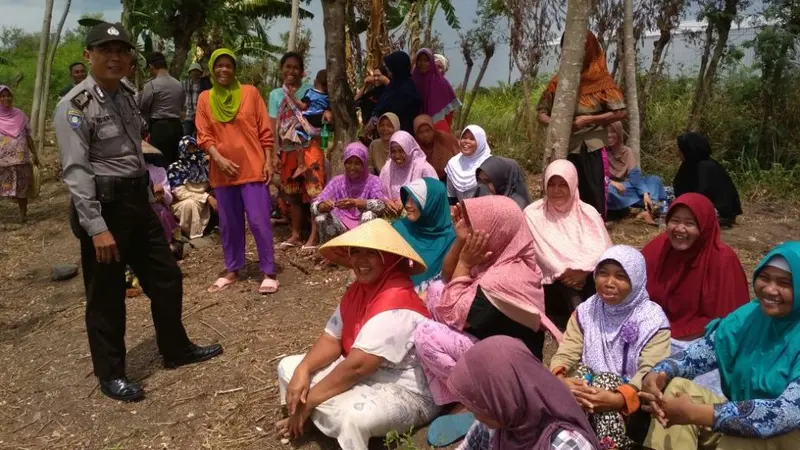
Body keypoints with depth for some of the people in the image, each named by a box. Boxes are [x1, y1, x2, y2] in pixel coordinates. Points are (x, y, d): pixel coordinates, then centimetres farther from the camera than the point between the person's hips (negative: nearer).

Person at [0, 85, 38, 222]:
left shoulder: (19, 114, 6)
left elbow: (28, 136, 11)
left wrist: (34, 154, 9)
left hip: (21, 158, 2)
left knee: (22, 188, 7)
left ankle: (23, 213, 16)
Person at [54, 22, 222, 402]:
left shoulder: (126, 97, 11)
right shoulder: (75, 106, -14)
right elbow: (76, 171, -20)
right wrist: (97, 227, -25)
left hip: (137, 199, 8)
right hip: (104, 205, -8)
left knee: (166, 277, 15)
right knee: (107, 295, 5)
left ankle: (176, 350, 34)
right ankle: (110, 374, 22)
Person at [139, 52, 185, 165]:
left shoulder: (151, 85, -10)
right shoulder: (179, 84, 7)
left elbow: (142, 107, -4)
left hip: (159, 127, -6)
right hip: (177, 126, 6)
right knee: (174, 162, 11)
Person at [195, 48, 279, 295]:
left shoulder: (250, 92, 2)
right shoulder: (205, 98, 7)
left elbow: (265, 131, 2)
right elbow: (203, 135, 3)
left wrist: (268, 161, -4)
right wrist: (219, 158, -12)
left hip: (253, 168, -3)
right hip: (222, 171, 3)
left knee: (259, 221, -5)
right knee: (229, 224, 11)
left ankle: (269, 273, 3)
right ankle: (232, 270, 24)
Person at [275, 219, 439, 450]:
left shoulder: (395, 303, -28)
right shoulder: (357, 289, 1)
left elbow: (357, 365, -30)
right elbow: (332, 339, 3)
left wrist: (308, 402, -21)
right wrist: (302, 370, -16)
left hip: (405, 391, -9)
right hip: (364, 374, 9)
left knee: (351, 416, -40)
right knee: (288, 367, 7)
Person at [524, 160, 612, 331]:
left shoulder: (588, 212, 8)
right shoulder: (533, 214, 3)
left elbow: (602, 248, -3)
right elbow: (543, 253, -5)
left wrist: (584, 271, -21)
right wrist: (565, 273, -18)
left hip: (588, 277, 2)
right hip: (553, 282, -2)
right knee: (568, 285, -34)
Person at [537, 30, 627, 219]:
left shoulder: (601, 80, -2)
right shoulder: (558, 81, 6)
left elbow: (619, 112, -6)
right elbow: (542, 113, 8)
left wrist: (588, 120, -14)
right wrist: (553, 123, -14)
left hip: (592, 148, -3)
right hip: (565, 149, 3)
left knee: (593, 198, 1)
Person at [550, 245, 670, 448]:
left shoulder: (653, 321, -8)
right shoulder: (585, 311, 4)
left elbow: (650, 374, -20)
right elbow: (565, 355, -6)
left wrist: (617, 399, -39)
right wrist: (560, 379, -31)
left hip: (629, 405, -3)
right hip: (590, 387, 3)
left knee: (605, 380, -32)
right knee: (580, 371, -28)